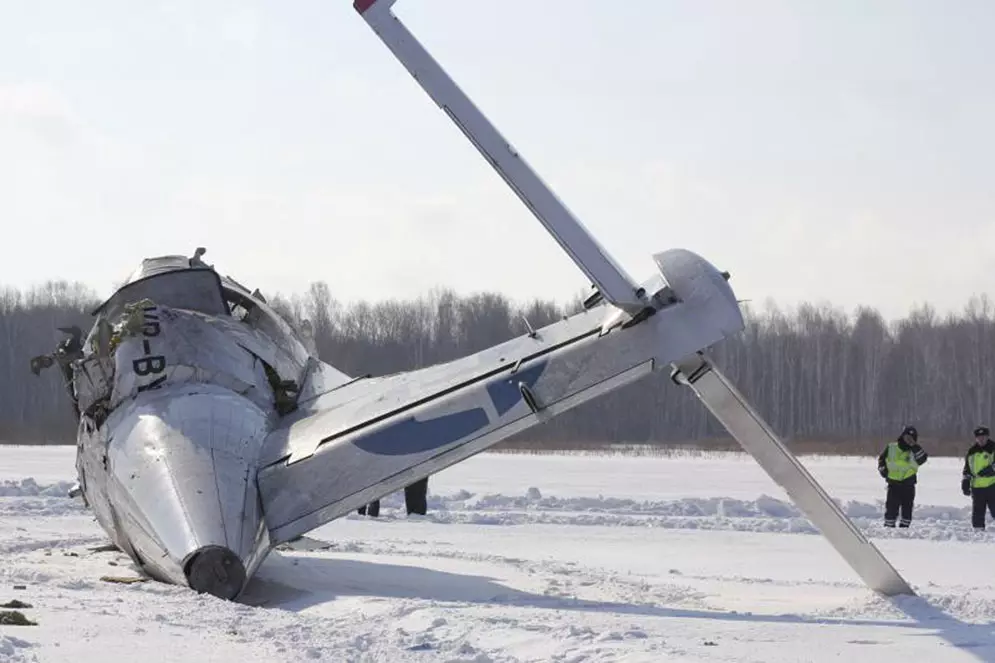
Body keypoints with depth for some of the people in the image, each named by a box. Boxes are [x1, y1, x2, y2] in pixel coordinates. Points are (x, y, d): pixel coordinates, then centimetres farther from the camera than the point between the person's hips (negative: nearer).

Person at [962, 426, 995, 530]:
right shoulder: (972, 452, 14)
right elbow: (967, 469, 20)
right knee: (977, 513, 6)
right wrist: (966, 482, 11)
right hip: (976, 487, 5)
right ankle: (978, 530, 12)